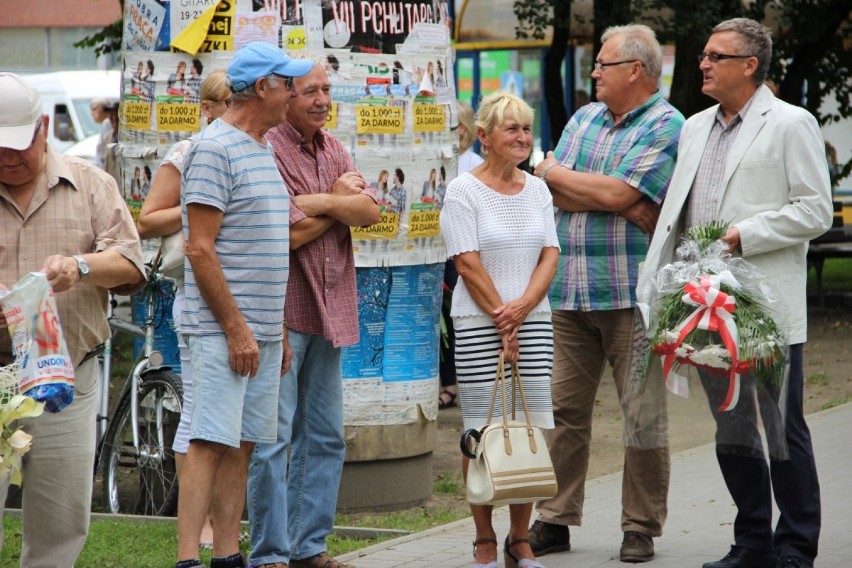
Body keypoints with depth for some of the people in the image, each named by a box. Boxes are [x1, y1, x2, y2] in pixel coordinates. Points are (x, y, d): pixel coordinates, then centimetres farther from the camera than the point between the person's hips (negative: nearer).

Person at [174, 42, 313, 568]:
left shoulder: (265, 151, 17)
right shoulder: (214, 149, -11)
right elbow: (200, 250, -15)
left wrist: (280, 329, 21)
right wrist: (236, 327, -17)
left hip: (264, 330, 9)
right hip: (224, 330, -9)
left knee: (243, 444, 8)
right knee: (211, 442, -12)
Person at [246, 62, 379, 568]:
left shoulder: (334, 151, 14)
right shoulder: (267, 152, -12)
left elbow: (371, 211, 1)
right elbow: (289, 233, -19)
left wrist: (319, 203, -14)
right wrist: (341, 202, -5)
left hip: (330, 312, 8)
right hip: (281, 311, -8)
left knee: (325, 436, 12)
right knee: (273, 436, -7)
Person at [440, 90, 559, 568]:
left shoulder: (537, 189, 12)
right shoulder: (464, 191, -4)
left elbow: (550, 255, 6)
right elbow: (468, 264, -9)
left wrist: (523, 306, -10)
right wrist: (501, 320, -11)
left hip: (534, 321, 4)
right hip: (479, 325, -4)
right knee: (483, 433, -3)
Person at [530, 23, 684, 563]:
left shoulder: (666, 126, -5)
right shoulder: (584, 119, 16)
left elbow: (618, 193, -15)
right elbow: (558, 196, 5)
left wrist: (553, 172, 0)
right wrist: (627, 208, -11)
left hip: (631, 292, -6)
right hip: (570, 290, 6)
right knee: (564, 407, 5)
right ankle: (556, 519, 12)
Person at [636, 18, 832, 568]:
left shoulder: (791, 124, -4)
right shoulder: (696, 128, 17)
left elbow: (815, 211, -10)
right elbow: (676, 209, 21)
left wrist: (743, 236, -17)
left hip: (768, 307, -7)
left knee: (784, 429, -2)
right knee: (731, 427, 12)